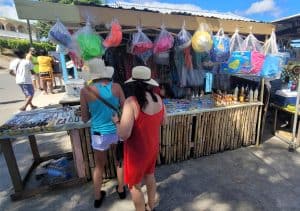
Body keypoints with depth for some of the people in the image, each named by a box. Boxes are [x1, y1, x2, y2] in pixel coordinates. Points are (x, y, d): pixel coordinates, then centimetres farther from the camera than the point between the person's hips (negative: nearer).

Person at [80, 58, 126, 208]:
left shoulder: (86, 91, -13)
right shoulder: (116, 87, -11)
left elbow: (85, 119, -5)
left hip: (100, 134, 0)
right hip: (118, 132, 1)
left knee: (99, 166, 23)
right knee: (120, 162, 26)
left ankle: (97, 198, 43)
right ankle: (121, 190, 46)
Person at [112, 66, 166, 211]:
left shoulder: (131, 102, -29)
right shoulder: (158, 98, -8)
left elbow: (124, 134, -30)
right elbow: (163, 121, 7)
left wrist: (116, 121, -12)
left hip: (137, 150, -7)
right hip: (153, 146, 7)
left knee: (134, 185, 18)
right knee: (150, 176, 29)